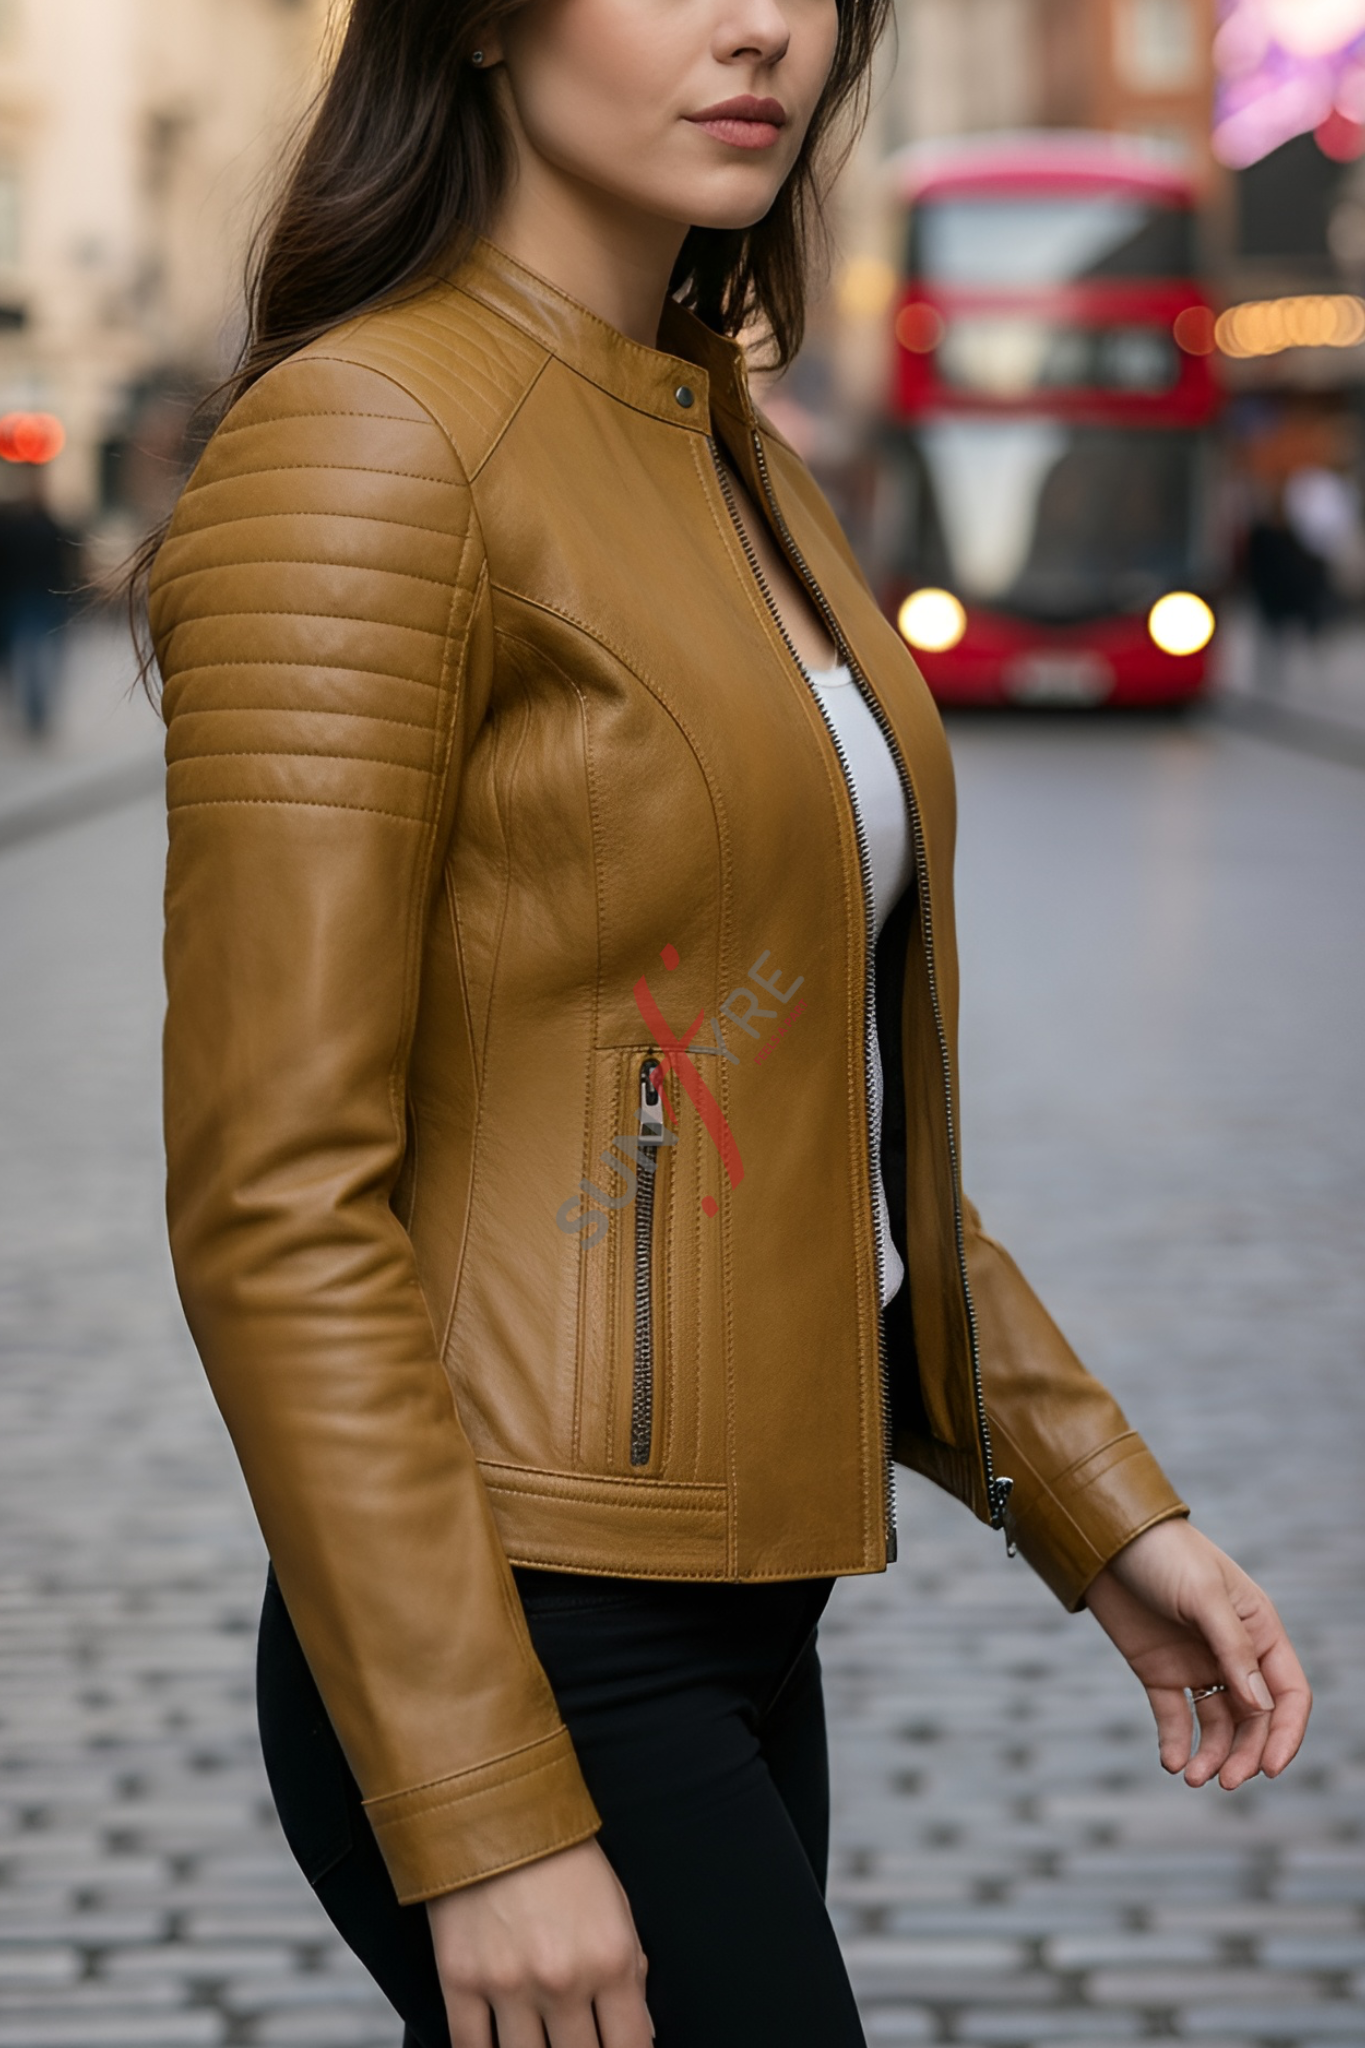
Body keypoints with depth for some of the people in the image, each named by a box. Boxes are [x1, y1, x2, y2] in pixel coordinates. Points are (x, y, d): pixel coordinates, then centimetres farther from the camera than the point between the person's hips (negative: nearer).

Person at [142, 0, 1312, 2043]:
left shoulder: (730, 463, 12)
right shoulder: (357, 442, -15)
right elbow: (275, 1201, -19)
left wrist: (1103, 1508, 14)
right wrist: (486, 1812, -21)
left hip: (731, 1625, 9)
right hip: (526, 1649, -9)